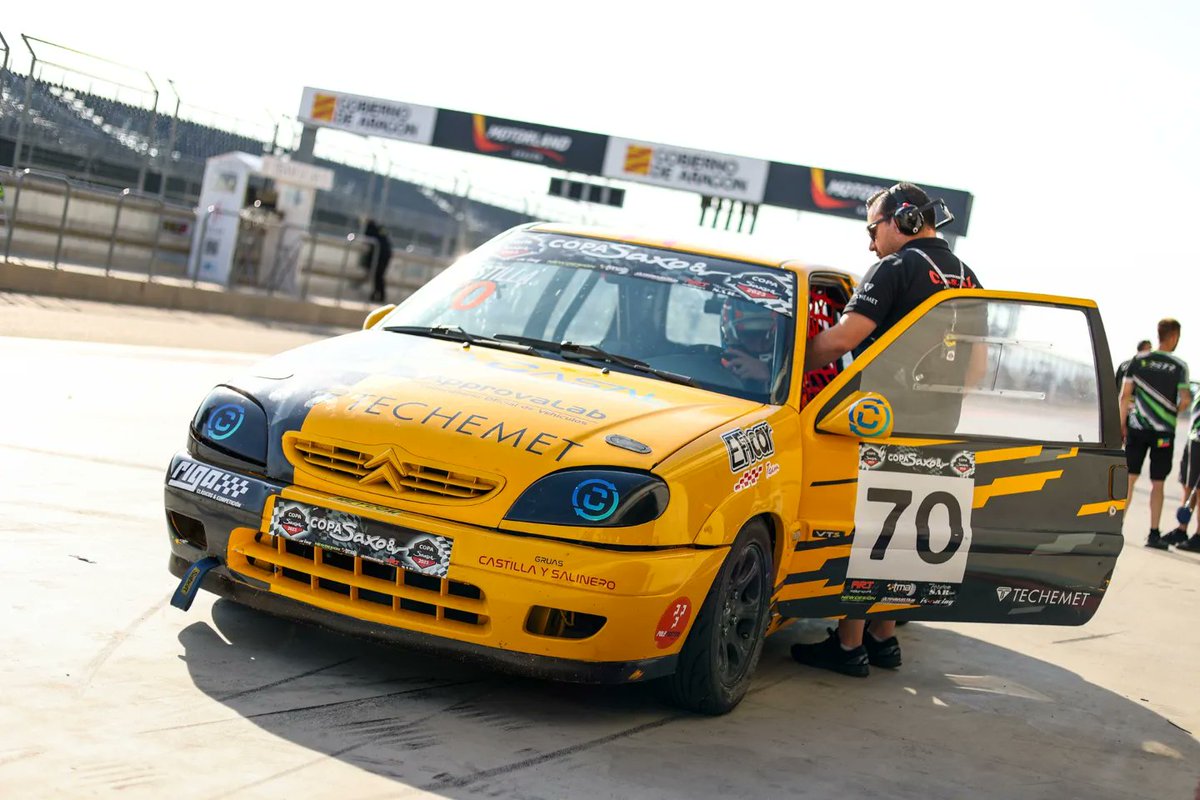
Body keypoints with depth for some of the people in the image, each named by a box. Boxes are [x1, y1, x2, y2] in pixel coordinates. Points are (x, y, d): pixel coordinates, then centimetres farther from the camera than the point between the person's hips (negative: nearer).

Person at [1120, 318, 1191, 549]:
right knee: (1157, 484, 4)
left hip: (1137, 427, 2)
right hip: (1164, 431, -2)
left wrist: (1122, 424, 9)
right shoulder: (1179, 366, -5)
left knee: (1129, 478, 9)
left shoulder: (1139, 361, 1)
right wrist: (1174, 411, 13)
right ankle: (1154, 534, 5)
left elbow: (1125, 395, 1)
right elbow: (1185, 400, -9)